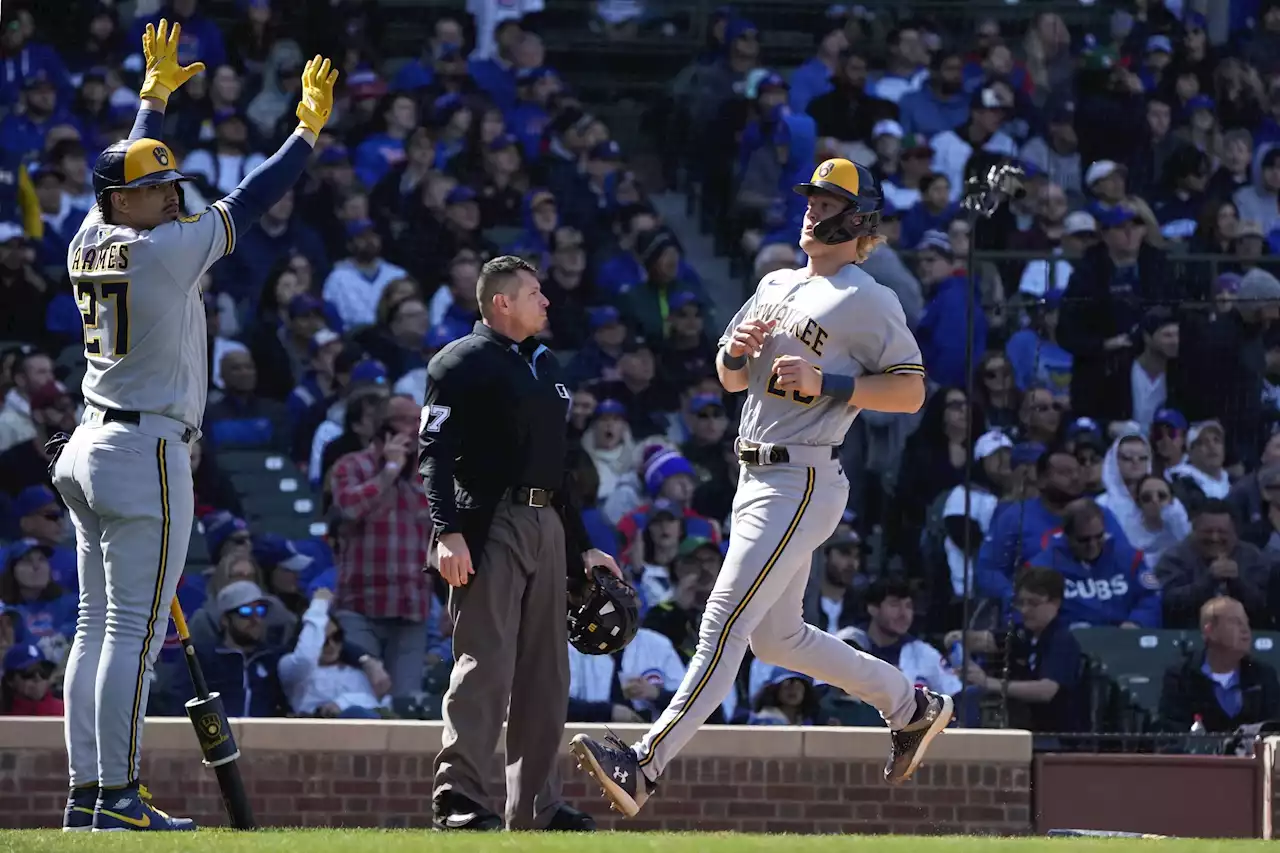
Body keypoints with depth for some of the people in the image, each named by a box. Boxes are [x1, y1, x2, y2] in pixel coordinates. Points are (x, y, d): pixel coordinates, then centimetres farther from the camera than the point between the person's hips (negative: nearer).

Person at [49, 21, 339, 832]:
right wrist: (310, 129, 3)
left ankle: (87, 794, 9)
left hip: (91, 448, 9)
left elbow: (135, 163, 26)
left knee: (98, 628, 9)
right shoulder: (170, 250, -15)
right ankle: (119, 797, -9)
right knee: (135, 631, -8)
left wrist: (156, 93, 39)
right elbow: (252, 199, -8)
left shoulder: (89, 241, 8)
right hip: (148, 455, -9)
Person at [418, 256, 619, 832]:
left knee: (546, 674, 7)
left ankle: (535, 806, 12)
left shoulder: (545, 367, 22)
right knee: (486, 665, -14)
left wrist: (580, 546, 22)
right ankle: (458, 801, -14)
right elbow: (435, 450, -10)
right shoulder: (462, 362, -2)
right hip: (490, 525, -8)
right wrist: (447, 531, -22)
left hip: (547, 526, 8)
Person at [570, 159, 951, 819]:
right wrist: (737, 349, 0)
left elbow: (911, 393, -11)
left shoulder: (869, 301, -6)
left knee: (725, 622, -15)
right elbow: (730, 379, 23)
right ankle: (912, 707, 31)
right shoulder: (776, 287, 18)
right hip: (756, 479, 10)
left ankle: (644, 765, -22)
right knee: (776, 637, 16)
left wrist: (826, 383, -19)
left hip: (802, 483, -10)